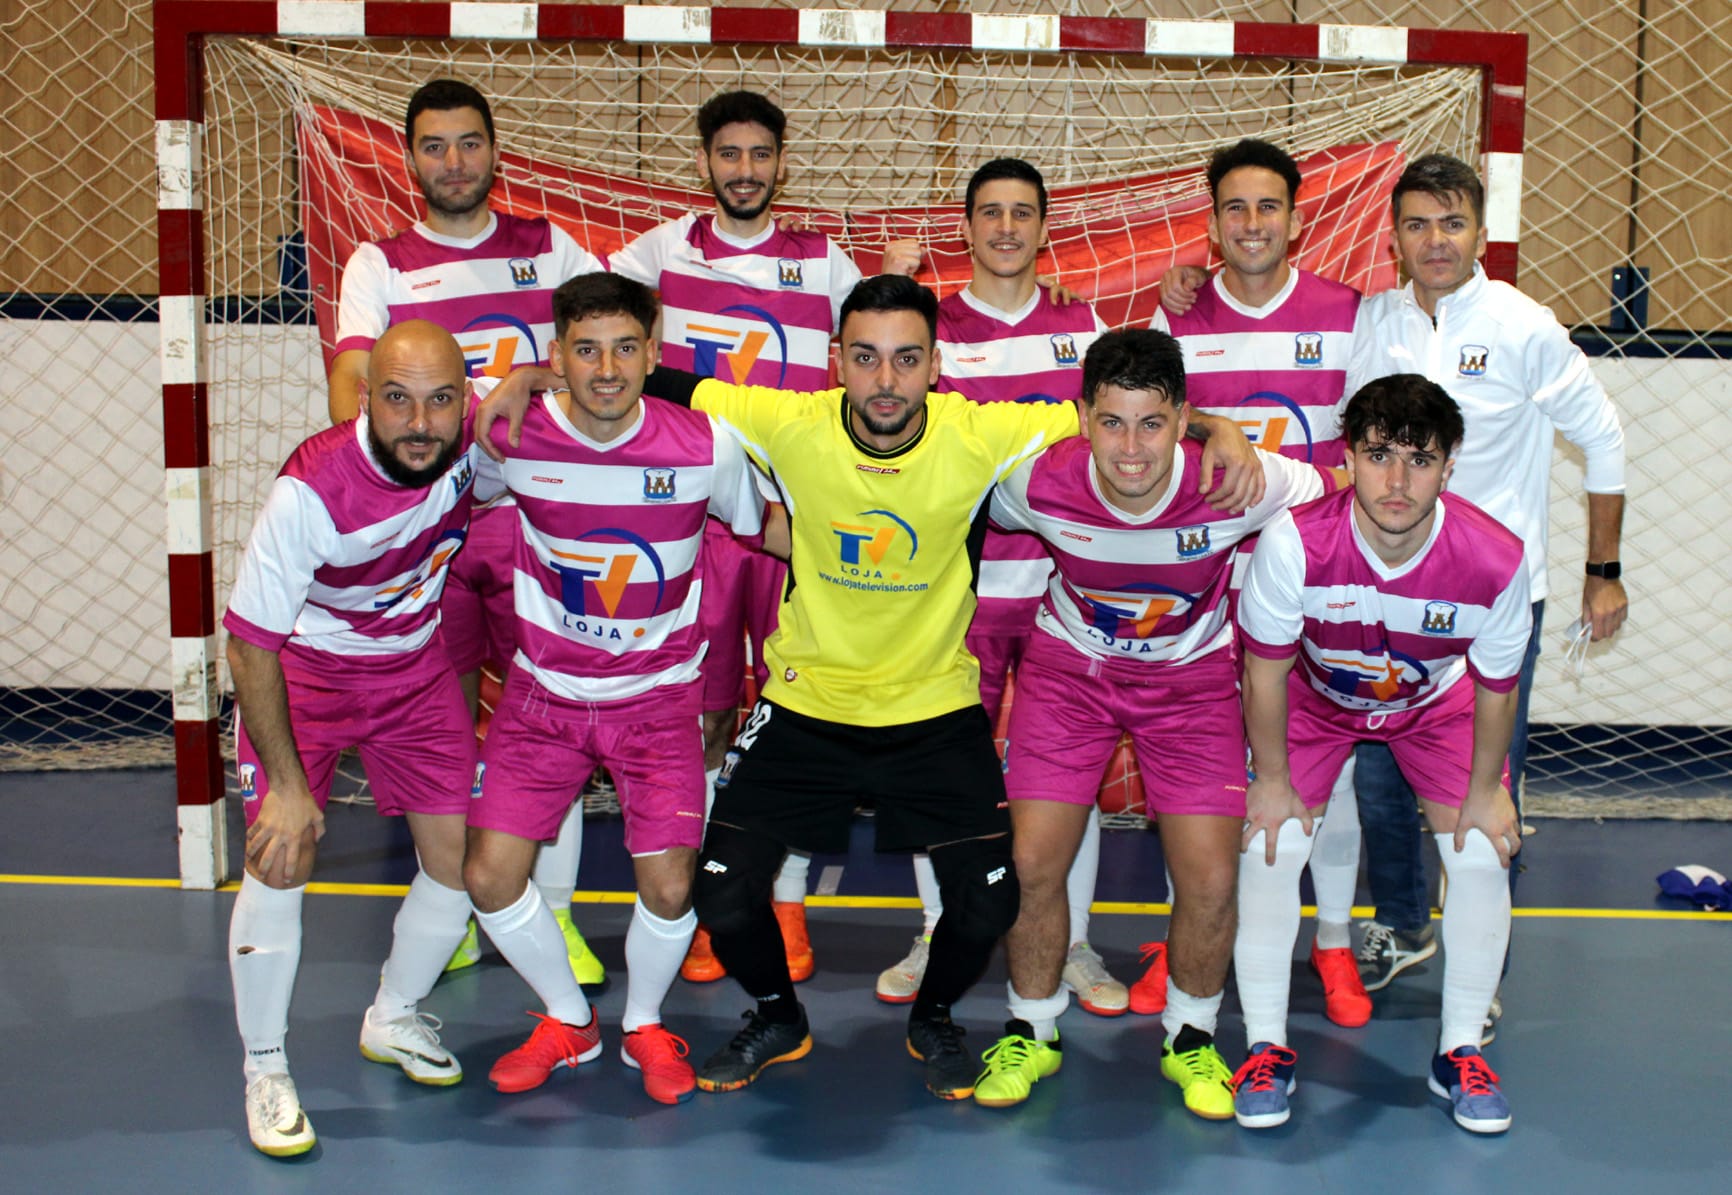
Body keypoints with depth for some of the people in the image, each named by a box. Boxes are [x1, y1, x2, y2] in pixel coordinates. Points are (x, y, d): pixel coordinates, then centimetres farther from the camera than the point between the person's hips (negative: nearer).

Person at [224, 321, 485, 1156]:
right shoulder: (310, 491, -33)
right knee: (280, 860, -14)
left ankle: (394, 1019, 30)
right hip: (300, 669, -4)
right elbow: (249, 642, -24)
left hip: (415, 665, 4)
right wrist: (286, 783, -22)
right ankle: (265, 1070, 7)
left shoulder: (478, 436, -21)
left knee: (460, 858, 2)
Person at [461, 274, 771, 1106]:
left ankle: (645, 1025, 24)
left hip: (657, 696, -1)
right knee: (488, 875, -3)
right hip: (544, 692, 1)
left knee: (669, 887, -9)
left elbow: (764, 525, 3)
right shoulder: (512, 438, -14)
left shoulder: (706, 447, -15)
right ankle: (567, 1021, 25)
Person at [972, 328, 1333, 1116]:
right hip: (1069, 666, 1)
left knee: (1211, 880, -6)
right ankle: (1031, 1033, 21)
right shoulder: (1039, 483, -25)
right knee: (1032, 864, -5)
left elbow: (1328, 495, -6)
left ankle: (1190, 1039, 22)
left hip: (1192, 675, 0)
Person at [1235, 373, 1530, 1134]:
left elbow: (1495, 690, -13)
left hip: (1436, 701, 1)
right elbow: (1266, 671, -20)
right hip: (1314, 694, -1)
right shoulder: (1294, 543, -37)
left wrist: (1485, 791, -4)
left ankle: (1460, 1051, 13)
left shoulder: (1494, 559, -32)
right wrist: (1272, 780, -11)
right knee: (1272, 844, -13)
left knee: (1482, 853, -8)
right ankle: (1266, 1049, 5)